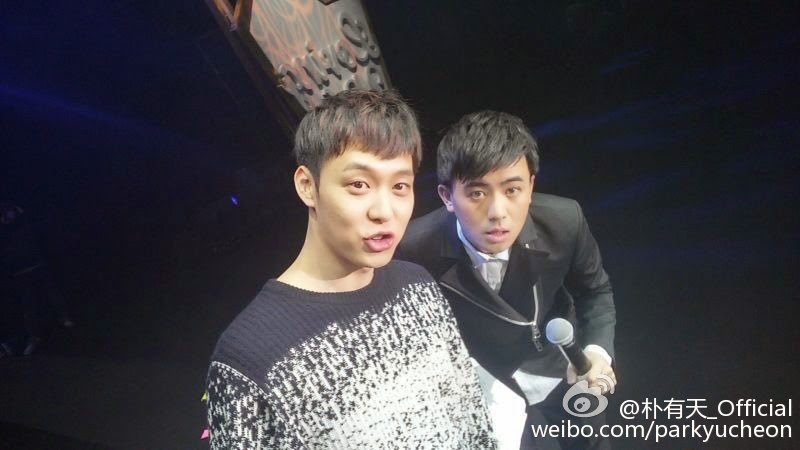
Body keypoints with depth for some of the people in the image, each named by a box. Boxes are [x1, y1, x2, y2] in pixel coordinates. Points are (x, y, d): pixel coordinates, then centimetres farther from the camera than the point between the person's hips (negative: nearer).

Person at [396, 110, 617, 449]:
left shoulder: (564, 222, -27)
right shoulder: (416, 250, -31)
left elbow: (594, 291, -6)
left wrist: (597, 351, -20)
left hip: (563, 375, 3)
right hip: (483, 394, -2)